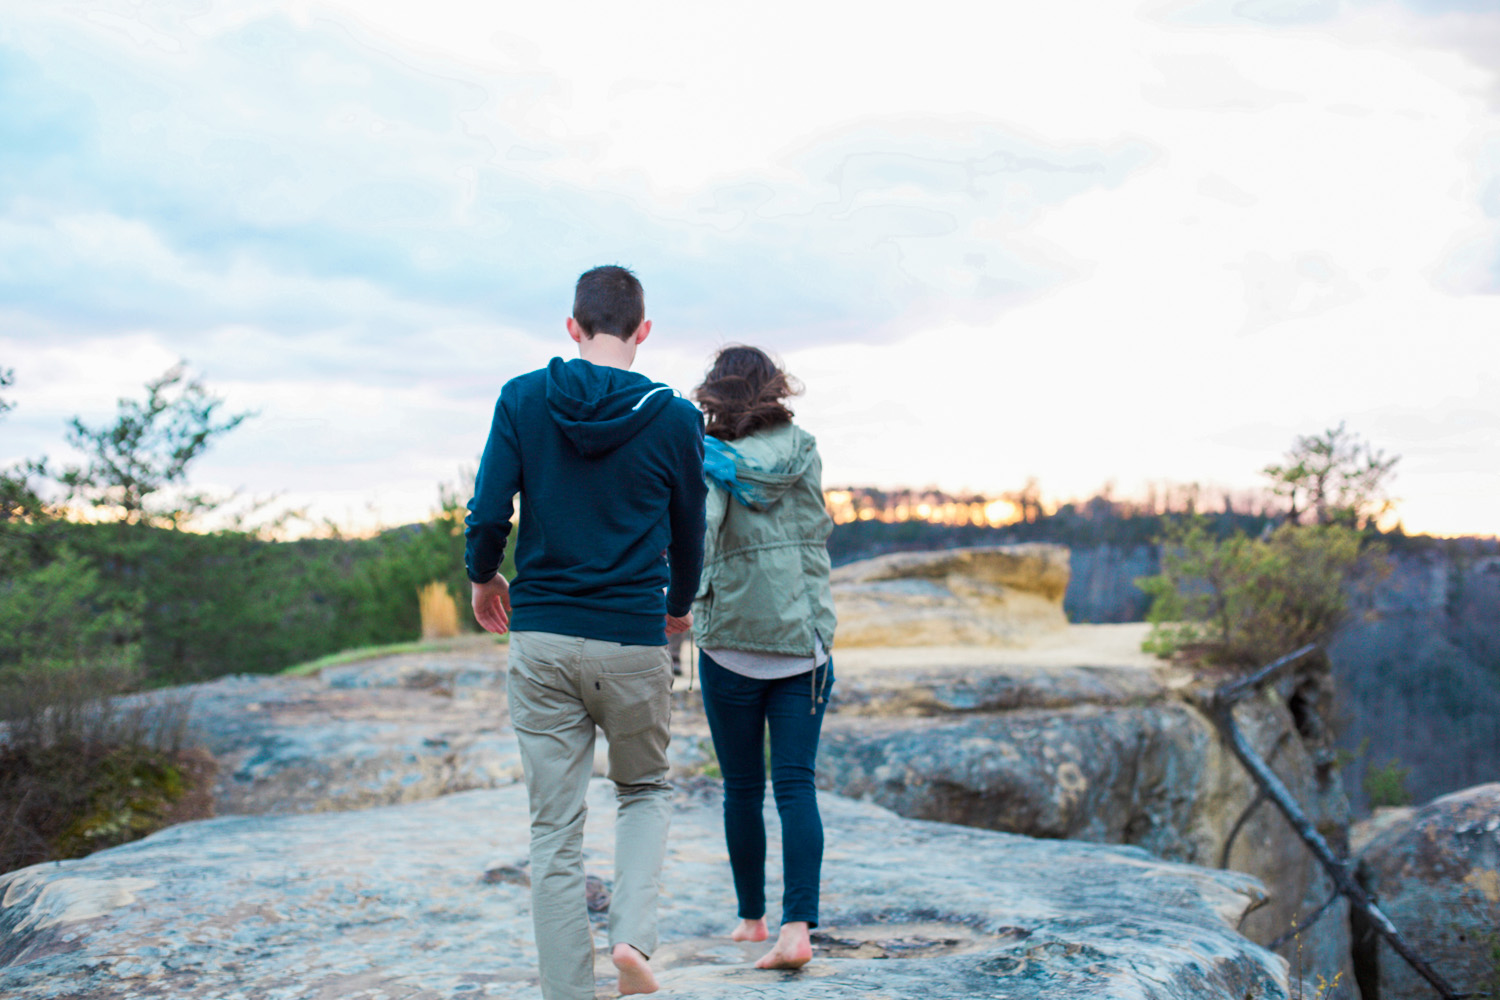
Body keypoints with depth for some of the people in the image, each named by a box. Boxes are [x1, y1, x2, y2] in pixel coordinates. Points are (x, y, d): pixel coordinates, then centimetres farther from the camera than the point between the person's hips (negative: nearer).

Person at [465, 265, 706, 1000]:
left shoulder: (522, 399, -1)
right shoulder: (675, 417, -1)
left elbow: (487, 514, -5)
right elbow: (689, 533, 9)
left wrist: (482, 578, 17)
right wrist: (679, 605, 28)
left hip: (540, 637, 1)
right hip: (633, 638, 0)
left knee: (555, 832, 7)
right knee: (644, 789, 23)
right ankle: (633, 934, 3)